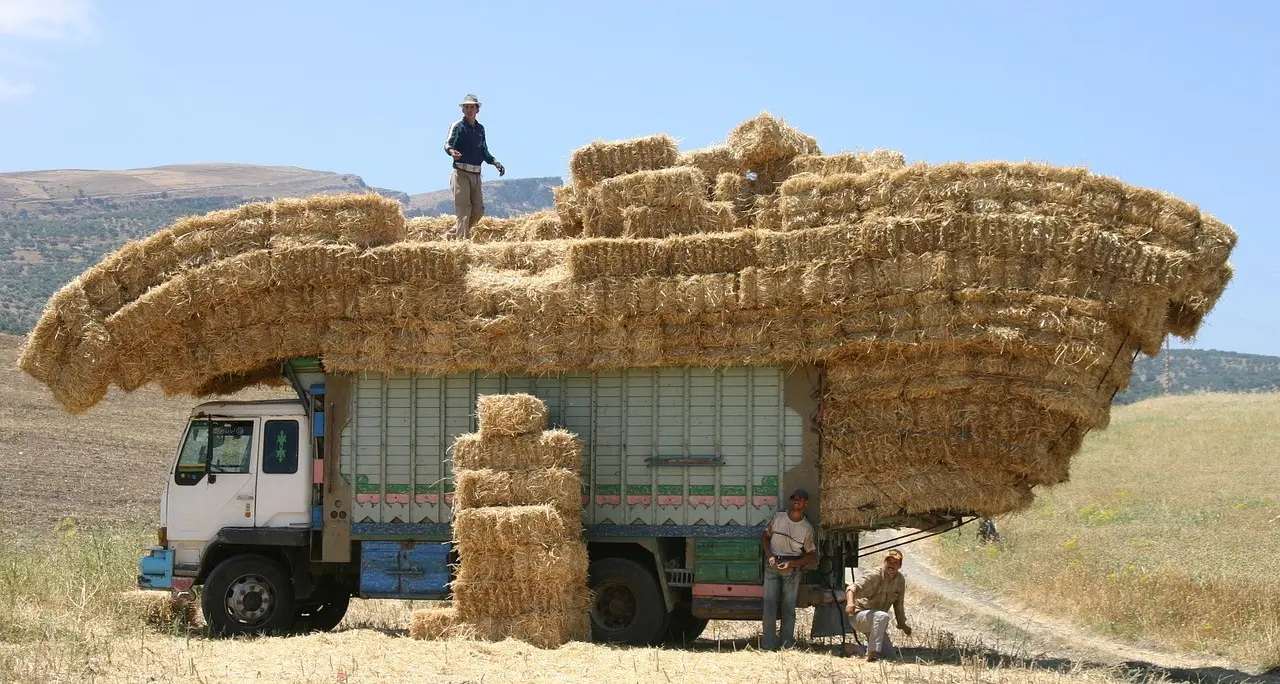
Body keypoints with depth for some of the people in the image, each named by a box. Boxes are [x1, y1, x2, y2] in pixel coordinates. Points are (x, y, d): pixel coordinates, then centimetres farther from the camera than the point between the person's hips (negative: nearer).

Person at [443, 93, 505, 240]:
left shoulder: (480, 128, 17)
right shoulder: (457, 126, -2)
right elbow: (448, 144, -14)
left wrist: (496, 163, 11)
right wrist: (452, 151, -37)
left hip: (476, 174, 7)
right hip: (461, 173, -7)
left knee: (478, 210, 3)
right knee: (464, 210, -12)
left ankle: (452, 234, 16)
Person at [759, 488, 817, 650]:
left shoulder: (807, 528, 0)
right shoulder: (778, 517, 2)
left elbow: (812, 555, 4)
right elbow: (765, 537, 12)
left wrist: (792, 564, -9)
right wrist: (770, 556, -4)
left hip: (792, 567, -1)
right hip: (773, 564, 1)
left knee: (789, 605, -2)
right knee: (769, 602, -7)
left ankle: (787, 645, 2)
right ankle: (768, 644, -6)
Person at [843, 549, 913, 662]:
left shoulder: (900, 580, 2)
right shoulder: (875, 576, -21)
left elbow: (898, 604, 16)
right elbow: (854, 588, -36)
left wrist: (903, 624, 20)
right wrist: (850, 602, -56)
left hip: (876, 621, 8)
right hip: (859, 615, -8)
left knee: (888, 653, 4)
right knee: (882, 616, -38)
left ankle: (852, 648, 21)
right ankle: (872, 653, -35)